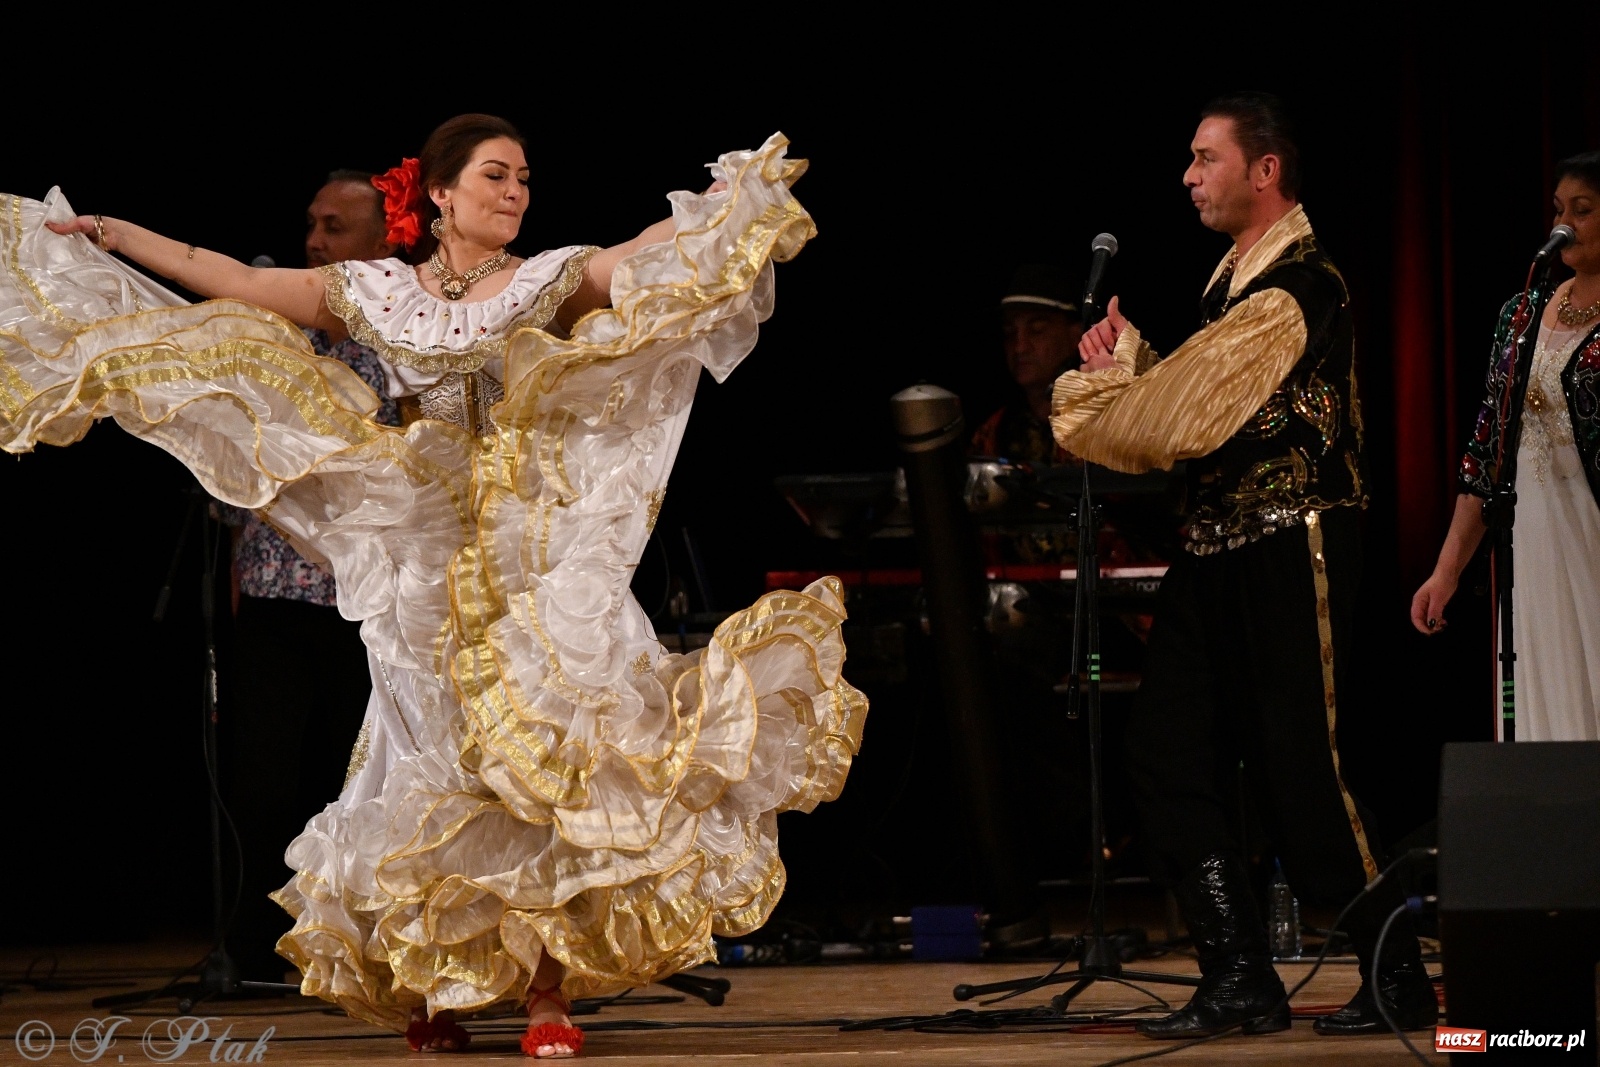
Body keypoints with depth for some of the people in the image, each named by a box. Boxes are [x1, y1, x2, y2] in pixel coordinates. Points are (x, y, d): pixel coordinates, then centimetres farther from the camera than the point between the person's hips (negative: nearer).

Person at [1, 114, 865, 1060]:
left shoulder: (553, 280, 5)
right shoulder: (375, 291, 9)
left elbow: (662, 249, -8)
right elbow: (235, 287, 13)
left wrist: (739, 190, -24)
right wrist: (113, 236, 13)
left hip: (534, 554, -1)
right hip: (423, 569, 1)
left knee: (537, 758, -9)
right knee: (436, 763, 2)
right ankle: (428, 991, 10)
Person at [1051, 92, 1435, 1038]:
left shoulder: (1296, 287, -16)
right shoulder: (1237, 279, 16)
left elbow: (1188, 420, -19)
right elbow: (1188, 406, 20)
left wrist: (1101, 386, -1)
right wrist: (1127, 363, 4)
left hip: (1293, 551, -10)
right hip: (1221, 551, 10)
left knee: (1301, 773, -6)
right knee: (1169, 755, 3)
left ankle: (1400, 982, 7)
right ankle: (1240, 980, 7)